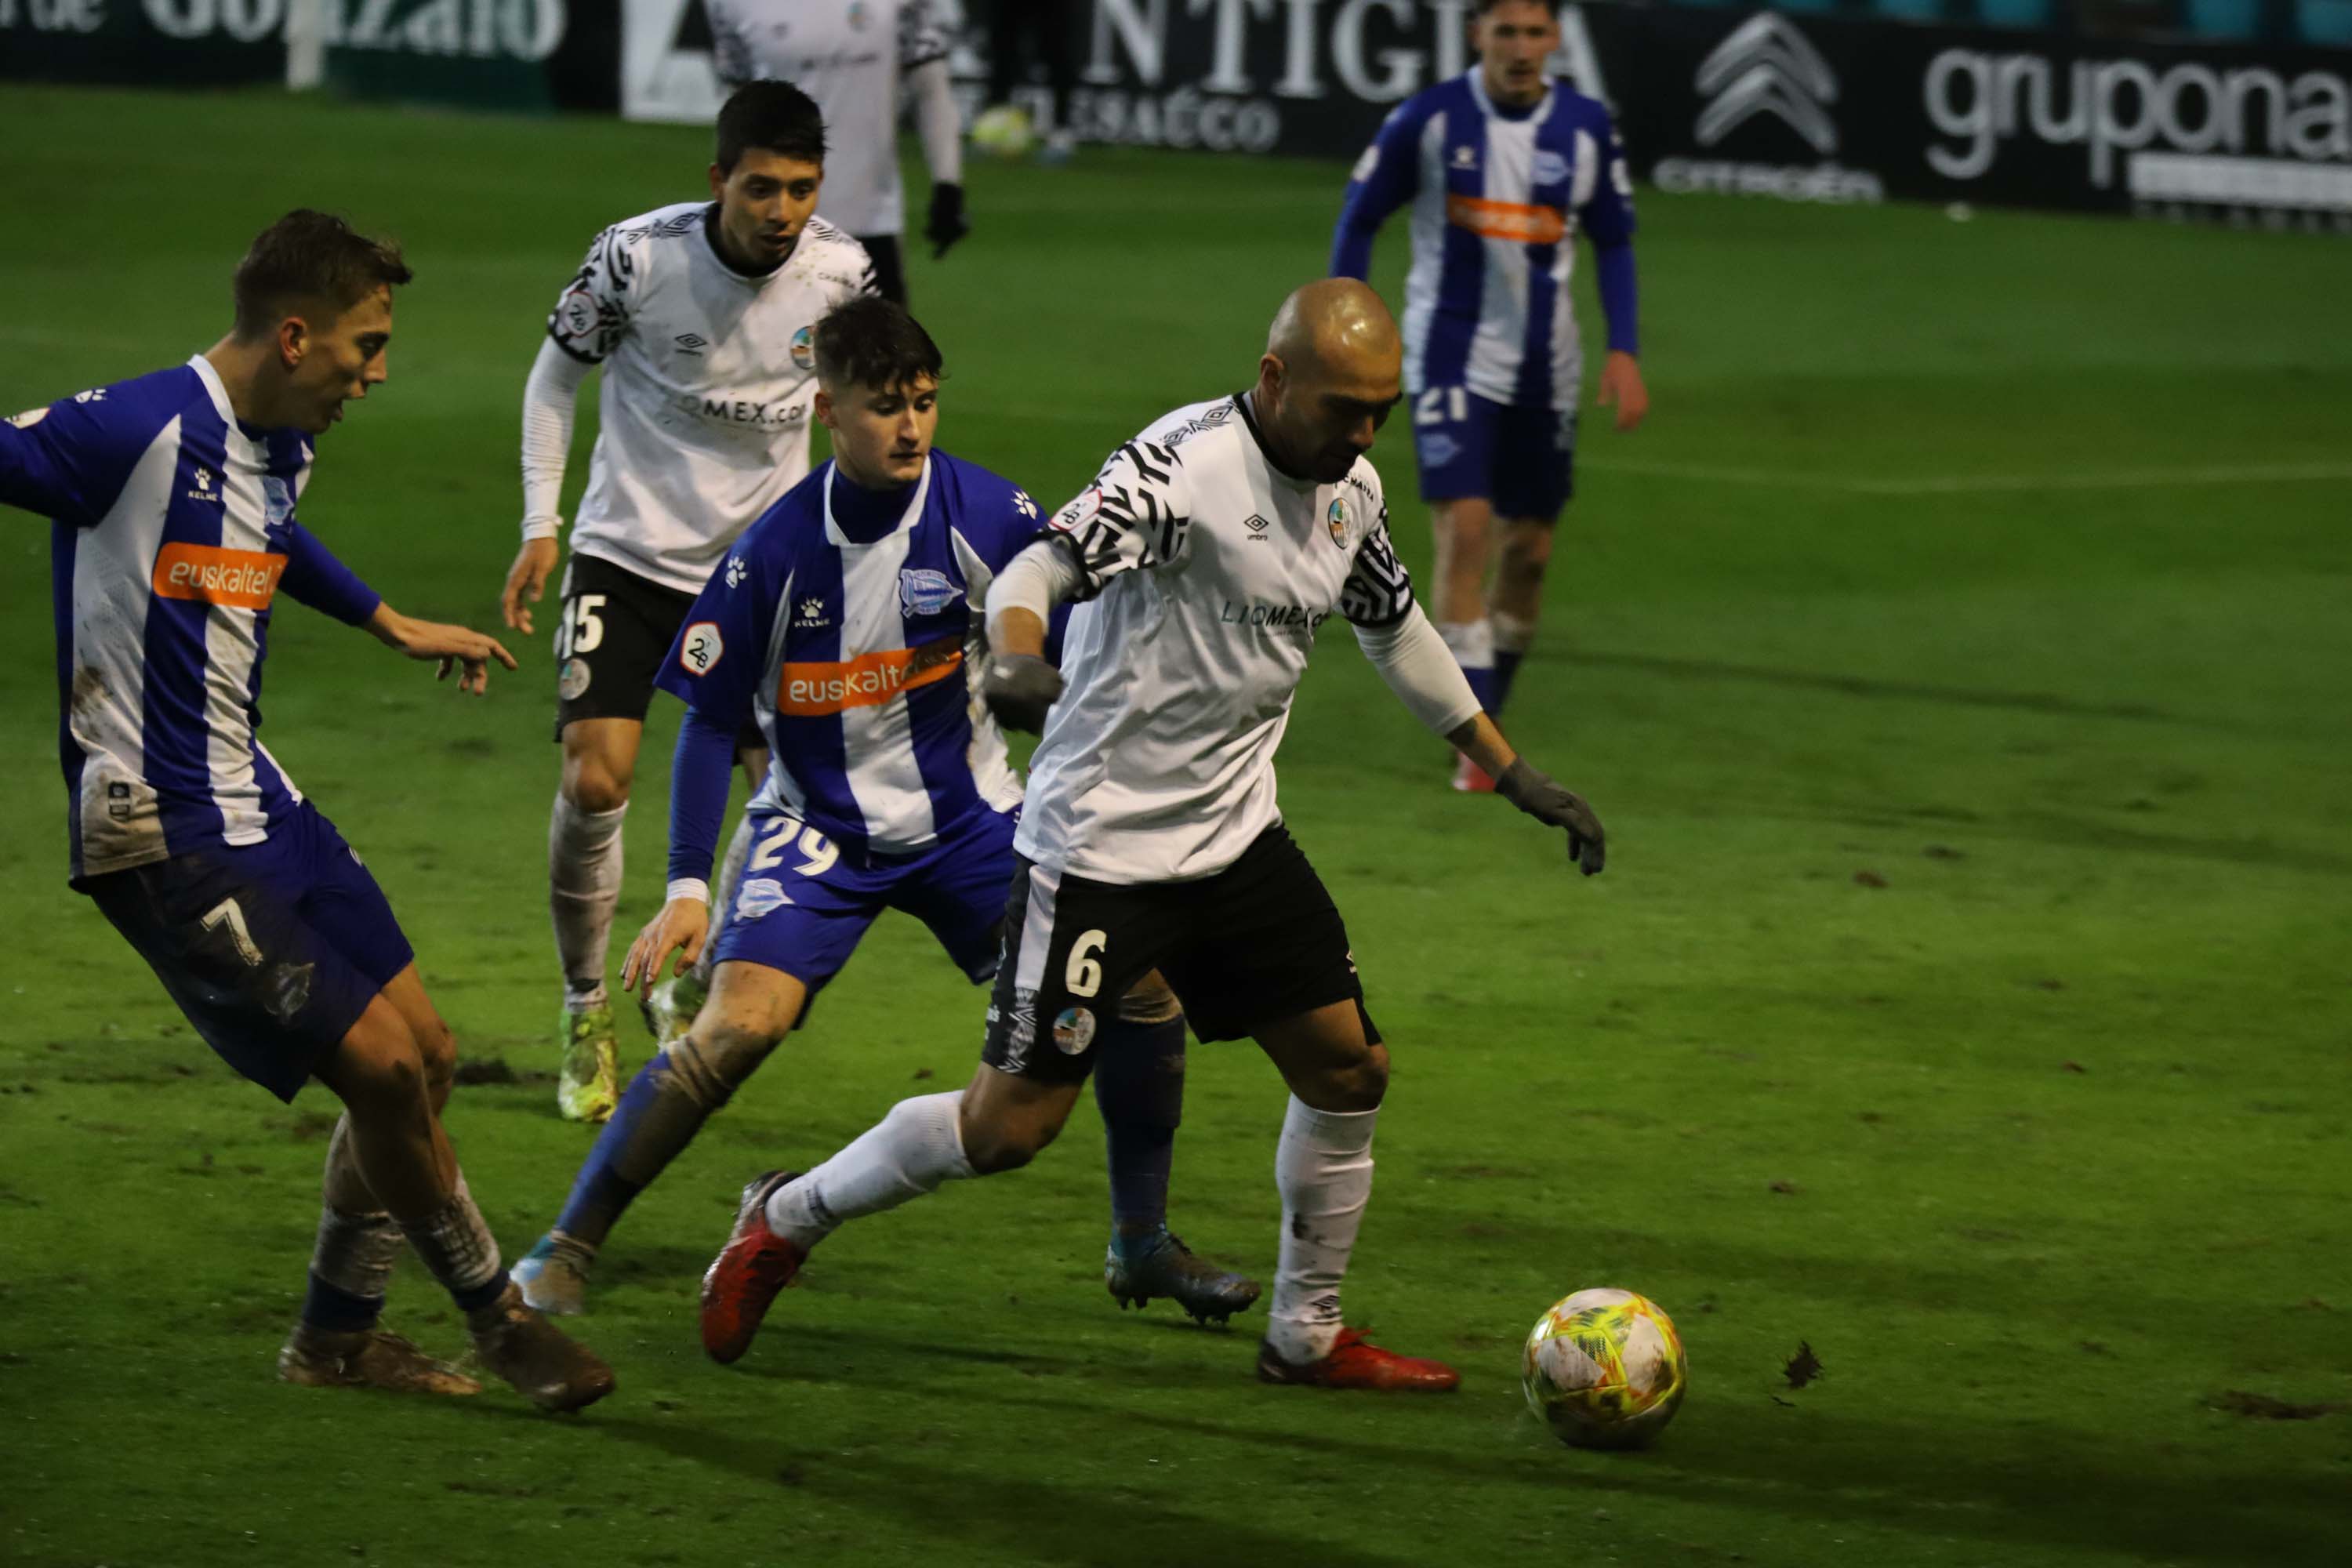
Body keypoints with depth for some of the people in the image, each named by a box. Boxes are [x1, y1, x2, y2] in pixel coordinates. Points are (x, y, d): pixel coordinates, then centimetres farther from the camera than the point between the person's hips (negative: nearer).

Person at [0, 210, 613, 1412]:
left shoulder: (280, 444, 8)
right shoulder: (134, 432, -21)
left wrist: (391, 625, 39)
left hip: (256, 805, 10)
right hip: (161, 837, -10)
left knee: (426, 1056, 10)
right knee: (381, 1067, -10)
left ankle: (336, 1337, 25)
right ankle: (495, 1318, 11)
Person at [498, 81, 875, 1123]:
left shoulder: (838, 271, -10)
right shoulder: (639, 256, -17)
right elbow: (556, 374, -1)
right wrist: (540, 526, -5)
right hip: (629, 554, -2)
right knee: (594, 782, -14)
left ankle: (696, 998, 20)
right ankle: (585, 1013, 8)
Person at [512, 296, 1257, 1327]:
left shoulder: (992, 517, -14)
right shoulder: (775, 554, -17)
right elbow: (710, 721, -8)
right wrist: (687, 887, -14)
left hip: (965, 817, 3)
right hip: (819, 829, -3)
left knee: (1139, 984, -8)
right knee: (738, 1024, -24)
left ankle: (1142, 1245, 14)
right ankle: (563, 1255, -12)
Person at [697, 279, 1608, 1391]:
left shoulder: (1352, 491, 5)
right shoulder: (1186, 465, -21)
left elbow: (1397, 630, 22)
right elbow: (1046, 564, -33)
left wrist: (1514, 774, 25)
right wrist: (1016, 661, -55)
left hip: (1236, 835, 8)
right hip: (1102, 842, -8)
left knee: (1347, 1067, 4)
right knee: (1010, 1123, -6)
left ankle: (1307, 1337, 21)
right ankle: (786, 1220, 16)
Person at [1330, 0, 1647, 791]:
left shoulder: (1586, 128, -1)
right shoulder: (1428, 119, -9)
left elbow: (1613, 243, 10)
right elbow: (1359, 221, 2)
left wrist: (1624, 353, 1)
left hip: (1544, 368, 4)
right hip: (1451, 359, -4)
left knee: (1530, 549, 7)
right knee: (1465, 529, -16)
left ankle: (1485, 717, 27)